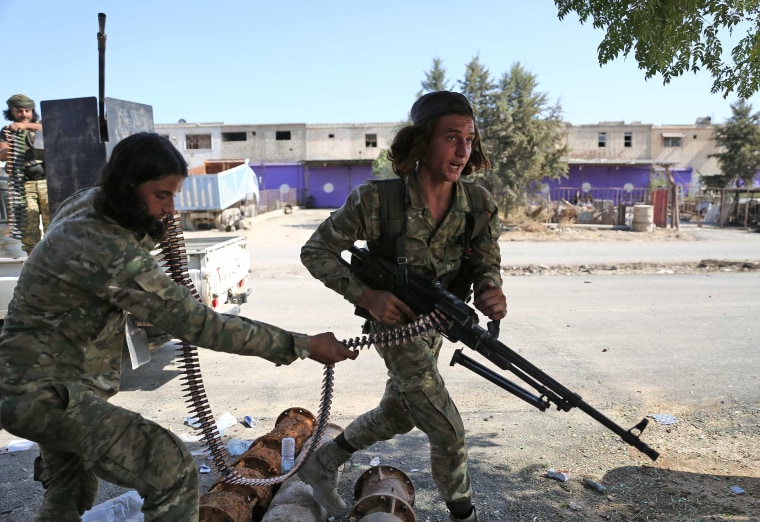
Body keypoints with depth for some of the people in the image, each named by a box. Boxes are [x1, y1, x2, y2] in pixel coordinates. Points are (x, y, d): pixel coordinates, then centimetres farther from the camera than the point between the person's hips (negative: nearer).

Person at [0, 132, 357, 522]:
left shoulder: (87, 205, -3)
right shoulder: (106, 251, -31)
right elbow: (196, 324, -32)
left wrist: (154, 225, 0)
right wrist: (302, 346, -29)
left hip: (43, 385, 10)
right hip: (47, 394, -10)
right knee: (171, 471, -20)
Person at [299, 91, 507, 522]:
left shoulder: (480, 205, -15)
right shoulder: (376, 201, -28)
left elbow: (486, 263, -5)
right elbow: (315, 252, -17)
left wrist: (491, 289, -30)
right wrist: (365, 295, -30)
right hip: (394, 323, -6)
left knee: (398, 414, 24)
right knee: (450, 433, -3)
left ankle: (322, 465, 46)